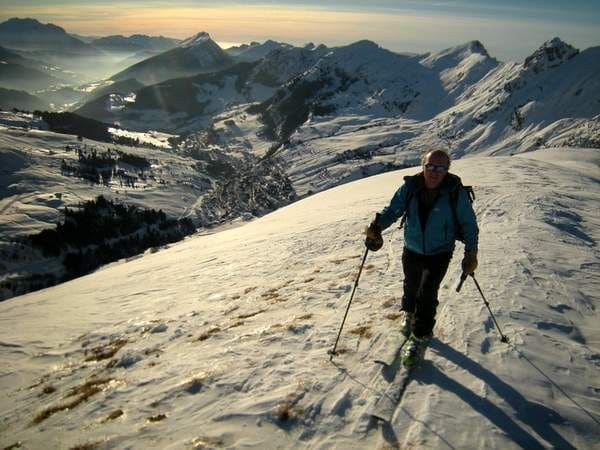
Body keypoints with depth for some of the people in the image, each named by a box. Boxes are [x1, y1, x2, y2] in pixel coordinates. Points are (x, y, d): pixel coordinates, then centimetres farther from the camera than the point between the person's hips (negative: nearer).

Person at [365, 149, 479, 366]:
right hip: (412, 250, 3)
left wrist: (471, 254, -12)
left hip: (440, 253, -3)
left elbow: (469, 224, -9)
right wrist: (377, 225, -28)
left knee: (427, 292, -14)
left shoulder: (455, 192, -18)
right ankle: (410, 313, 55)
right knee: (411, 286, 22)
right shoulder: (410, 187, -14)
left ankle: (420, 336, 5)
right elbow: (393, 209, -8)